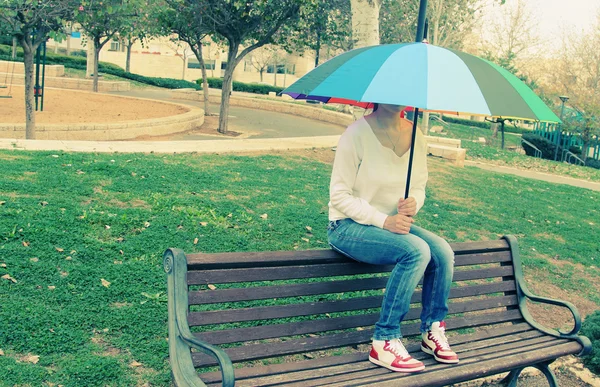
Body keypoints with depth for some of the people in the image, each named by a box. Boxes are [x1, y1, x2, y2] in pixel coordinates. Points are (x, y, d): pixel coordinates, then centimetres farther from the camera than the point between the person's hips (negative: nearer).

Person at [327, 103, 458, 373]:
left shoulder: (415, 135, 2)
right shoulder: (357, 134, -16)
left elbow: (419, 187, 12)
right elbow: (339, 195, -16)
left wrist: (413, 203, -12)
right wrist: (384, 220, -24)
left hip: (394, 224, 6)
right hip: (348, 226, -6)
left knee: (442, 251, -18)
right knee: (417, 250, -28)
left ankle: (433, 332, 2)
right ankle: (384, 343, -19)